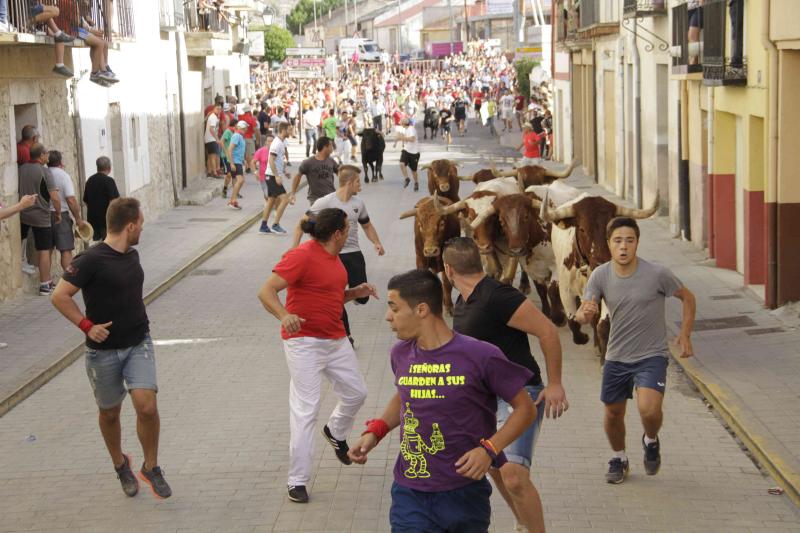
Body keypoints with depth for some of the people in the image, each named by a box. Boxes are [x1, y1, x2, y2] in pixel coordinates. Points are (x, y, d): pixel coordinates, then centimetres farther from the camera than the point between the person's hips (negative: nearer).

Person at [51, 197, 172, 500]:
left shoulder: (132, 255, 5)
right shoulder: (91, 260, -17)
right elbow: (59, 296, -18)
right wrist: (87, 326, -19)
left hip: (138, 344, 4)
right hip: (104, 350, -4)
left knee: (147, 406, -12)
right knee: (110, 413, 12)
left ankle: (151, 468, 7)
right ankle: (120, 464, 37)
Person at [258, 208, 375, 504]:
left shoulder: (333, 258, 10)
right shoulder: (302, 256, -18)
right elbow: (266, 292, -23)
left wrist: (355, 293, 6)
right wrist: (284, 316, -40)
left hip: (336, 340, 9)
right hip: (304, 343, -9)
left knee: (356, 393, 19)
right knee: (305, 410, -8)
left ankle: (336, 433, 50)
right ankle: (297, 481, 0)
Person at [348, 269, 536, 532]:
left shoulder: (480, 356, -14)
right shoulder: (401, 354, 2)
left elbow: (525, 408, -6)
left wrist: (489, 449, -18)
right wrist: (375, 432, 7)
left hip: (463, 493, -3)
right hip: (409, 494, 3)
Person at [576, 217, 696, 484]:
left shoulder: (657, 274, -14)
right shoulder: (600, 276, -7)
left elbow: (687, 297, 1)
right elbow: (582, 316, -10)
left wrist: (685, 335, -5)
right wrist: (585, 313, -35)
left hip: (652, 355, -3)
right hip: (616, 357, 3)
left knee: (649, 409, -23)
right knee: (613, 414, 13)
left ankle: (651, 441, 11)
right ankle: (619, 459, 41)